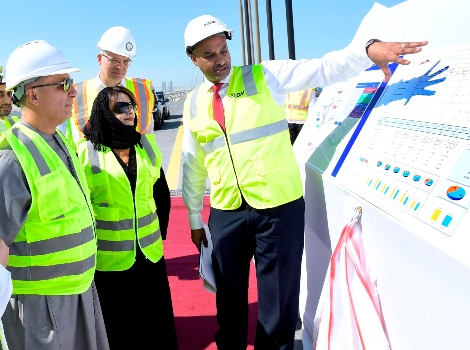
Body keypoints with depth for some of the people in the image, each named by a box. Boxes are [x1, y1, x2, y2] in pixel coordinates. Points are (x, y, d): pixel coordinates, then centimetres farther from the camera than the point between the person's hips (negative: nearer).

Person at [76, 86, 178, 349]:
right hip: (108, 257, -4)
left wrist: (161, 232, 10)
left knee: (156, 322, 16)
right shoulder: (85, 151, -9)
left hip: (150, 252, 4)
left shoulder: (147, 144, 7)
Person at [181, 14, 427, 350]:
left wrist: (368, 49, -31)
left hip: (279, 205, -3)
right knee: (230, 295, 17)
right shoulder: (193, 104, 7)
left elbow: (324, 69, -12)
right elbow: (192, 165, 14)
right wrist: (195, 218, 18)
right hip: (226, 212, 3)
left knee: (278, 294, 8)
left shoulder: (265, 77, -2)